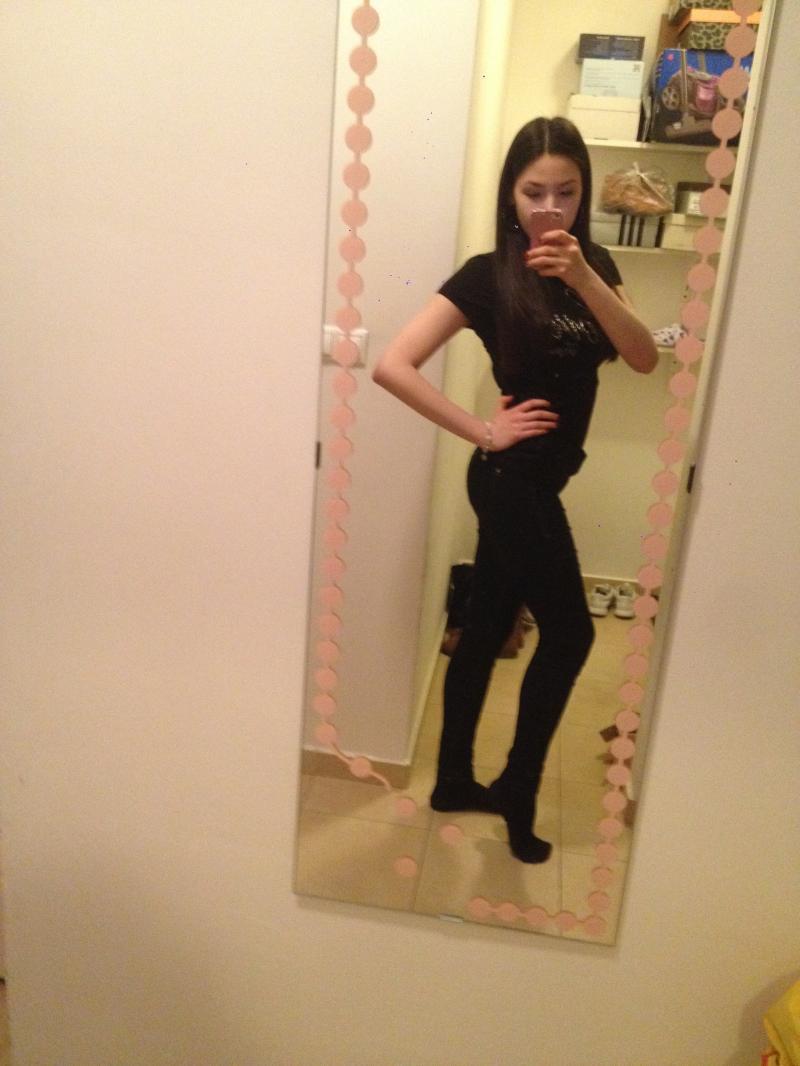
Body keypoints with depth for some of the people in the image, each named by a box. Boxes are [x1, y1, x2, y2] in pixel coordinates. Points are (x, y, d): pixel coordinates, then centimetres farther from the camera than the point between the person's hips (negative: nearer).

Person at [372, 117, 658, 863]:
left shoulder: (593, 264, 6)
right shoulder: (487, 275, -13)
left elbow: (644, 359, -8)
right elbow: (393, 366, -22)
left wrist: (584, 280, -23)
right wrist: (484, 432, -19)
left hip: (539, 481, 7)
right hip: (512, 480, -6)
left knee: (487, 627, 14)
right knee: (568, 633, 0)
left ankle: (454, 782, 30)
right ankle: (517, 791, 21)